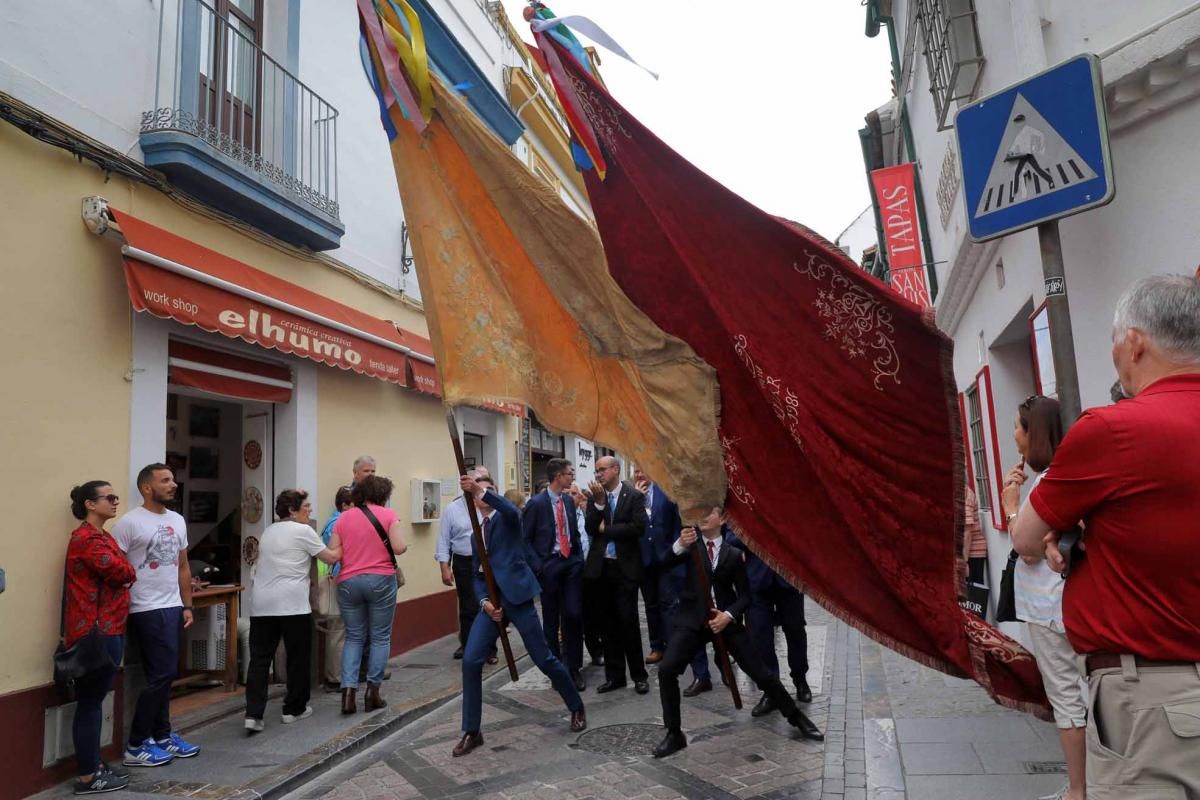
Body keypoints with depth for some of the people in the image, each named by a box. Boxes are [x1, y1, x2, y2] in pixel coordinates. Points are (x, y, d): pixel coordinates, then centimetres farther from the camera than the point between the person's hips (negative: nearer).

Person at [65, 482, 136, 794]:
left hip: (108, 630, 10)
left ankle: (95, 765, 25)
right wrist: (128, 569, 1)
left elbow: (118, 573, 17)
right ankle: (87, 777, 7)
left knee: (94, 701, 16)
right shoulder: (86, 538, -16)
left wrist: (123, 569, -3)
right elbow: (123, 572, -19)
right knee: (90, 702, -1)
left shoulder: (102, 536, 17)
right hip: (95, 634, -10)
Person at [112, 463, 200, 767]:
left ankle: (162, 737, 24)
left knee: (163, 674, 14)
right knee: (162, 674, -6)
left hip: (173, 608, 7)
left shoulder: (177, 520, 12)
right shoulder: (130, 523, -11)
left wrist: (187, 606, 14)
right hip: (148, 610, -7)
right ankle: (136, 747, 7)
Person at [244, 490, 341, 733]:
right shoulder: (303, 531, -4)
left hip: (261, 605, 6)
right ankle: (294, 709, 18)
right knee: (298, 657, 8)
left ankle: (253, 714, -4)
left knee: (259, 659, 4)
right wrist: (344, 544, 17)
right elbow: (331, 558, 1)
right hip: (292, 605, -6)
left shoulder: (268, 532, 18)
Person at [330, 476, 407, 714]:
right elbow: (400, 547, -12)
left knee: (354, 637, 13)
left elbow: (332, 553, 5)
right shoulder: (388, 515, -3)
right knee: (380, 637, 9)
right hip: (381, 580, -3)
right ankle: (373, 690, 9)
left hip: (348, 582, 3)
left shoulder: (343, 517, 6)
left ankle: (348, 690, 2)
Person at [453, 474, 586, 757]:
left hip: (516, 596, -5)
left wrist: (480, 489, -40)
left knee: (544, 659, 3)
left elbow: (510, 510, -27)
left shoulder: (507, 518, 0)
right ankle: (471, 732, 8)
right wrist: (484, 601, -4)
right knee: (471, 661, -6)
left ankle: (577, 708, 26)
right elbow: (476, 574, 15)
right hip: (491, 600, 5)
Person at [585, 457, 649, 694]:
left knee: (628, 621, -2)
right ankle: (614, 675, 19)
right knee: (609, 623, 9)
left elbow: (639, 528, -15)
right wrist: (599, 502, -14)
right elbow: (590, 529, -3)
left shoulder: (634, 496, -3)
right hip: (601, 567, 4)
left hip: (625, 567, -4)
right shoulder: (594, 498, 7)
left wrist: (606, 529, -9)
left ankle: (639, 675, 11)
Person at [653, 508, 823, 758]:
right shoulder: (691, 543, 4)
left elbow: (744, 595, 5)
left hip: (726, 619, 0)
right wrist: (679, 545, -34)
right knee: (666, 669, -18)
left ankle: (797, 718, 25)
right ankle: (674, 733, -1)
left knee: (760, 672, 2)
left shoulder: (734, 553, 4)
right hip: (692, 619, 0)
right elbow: (663, 564, -14)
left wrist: (729, 615, -14)